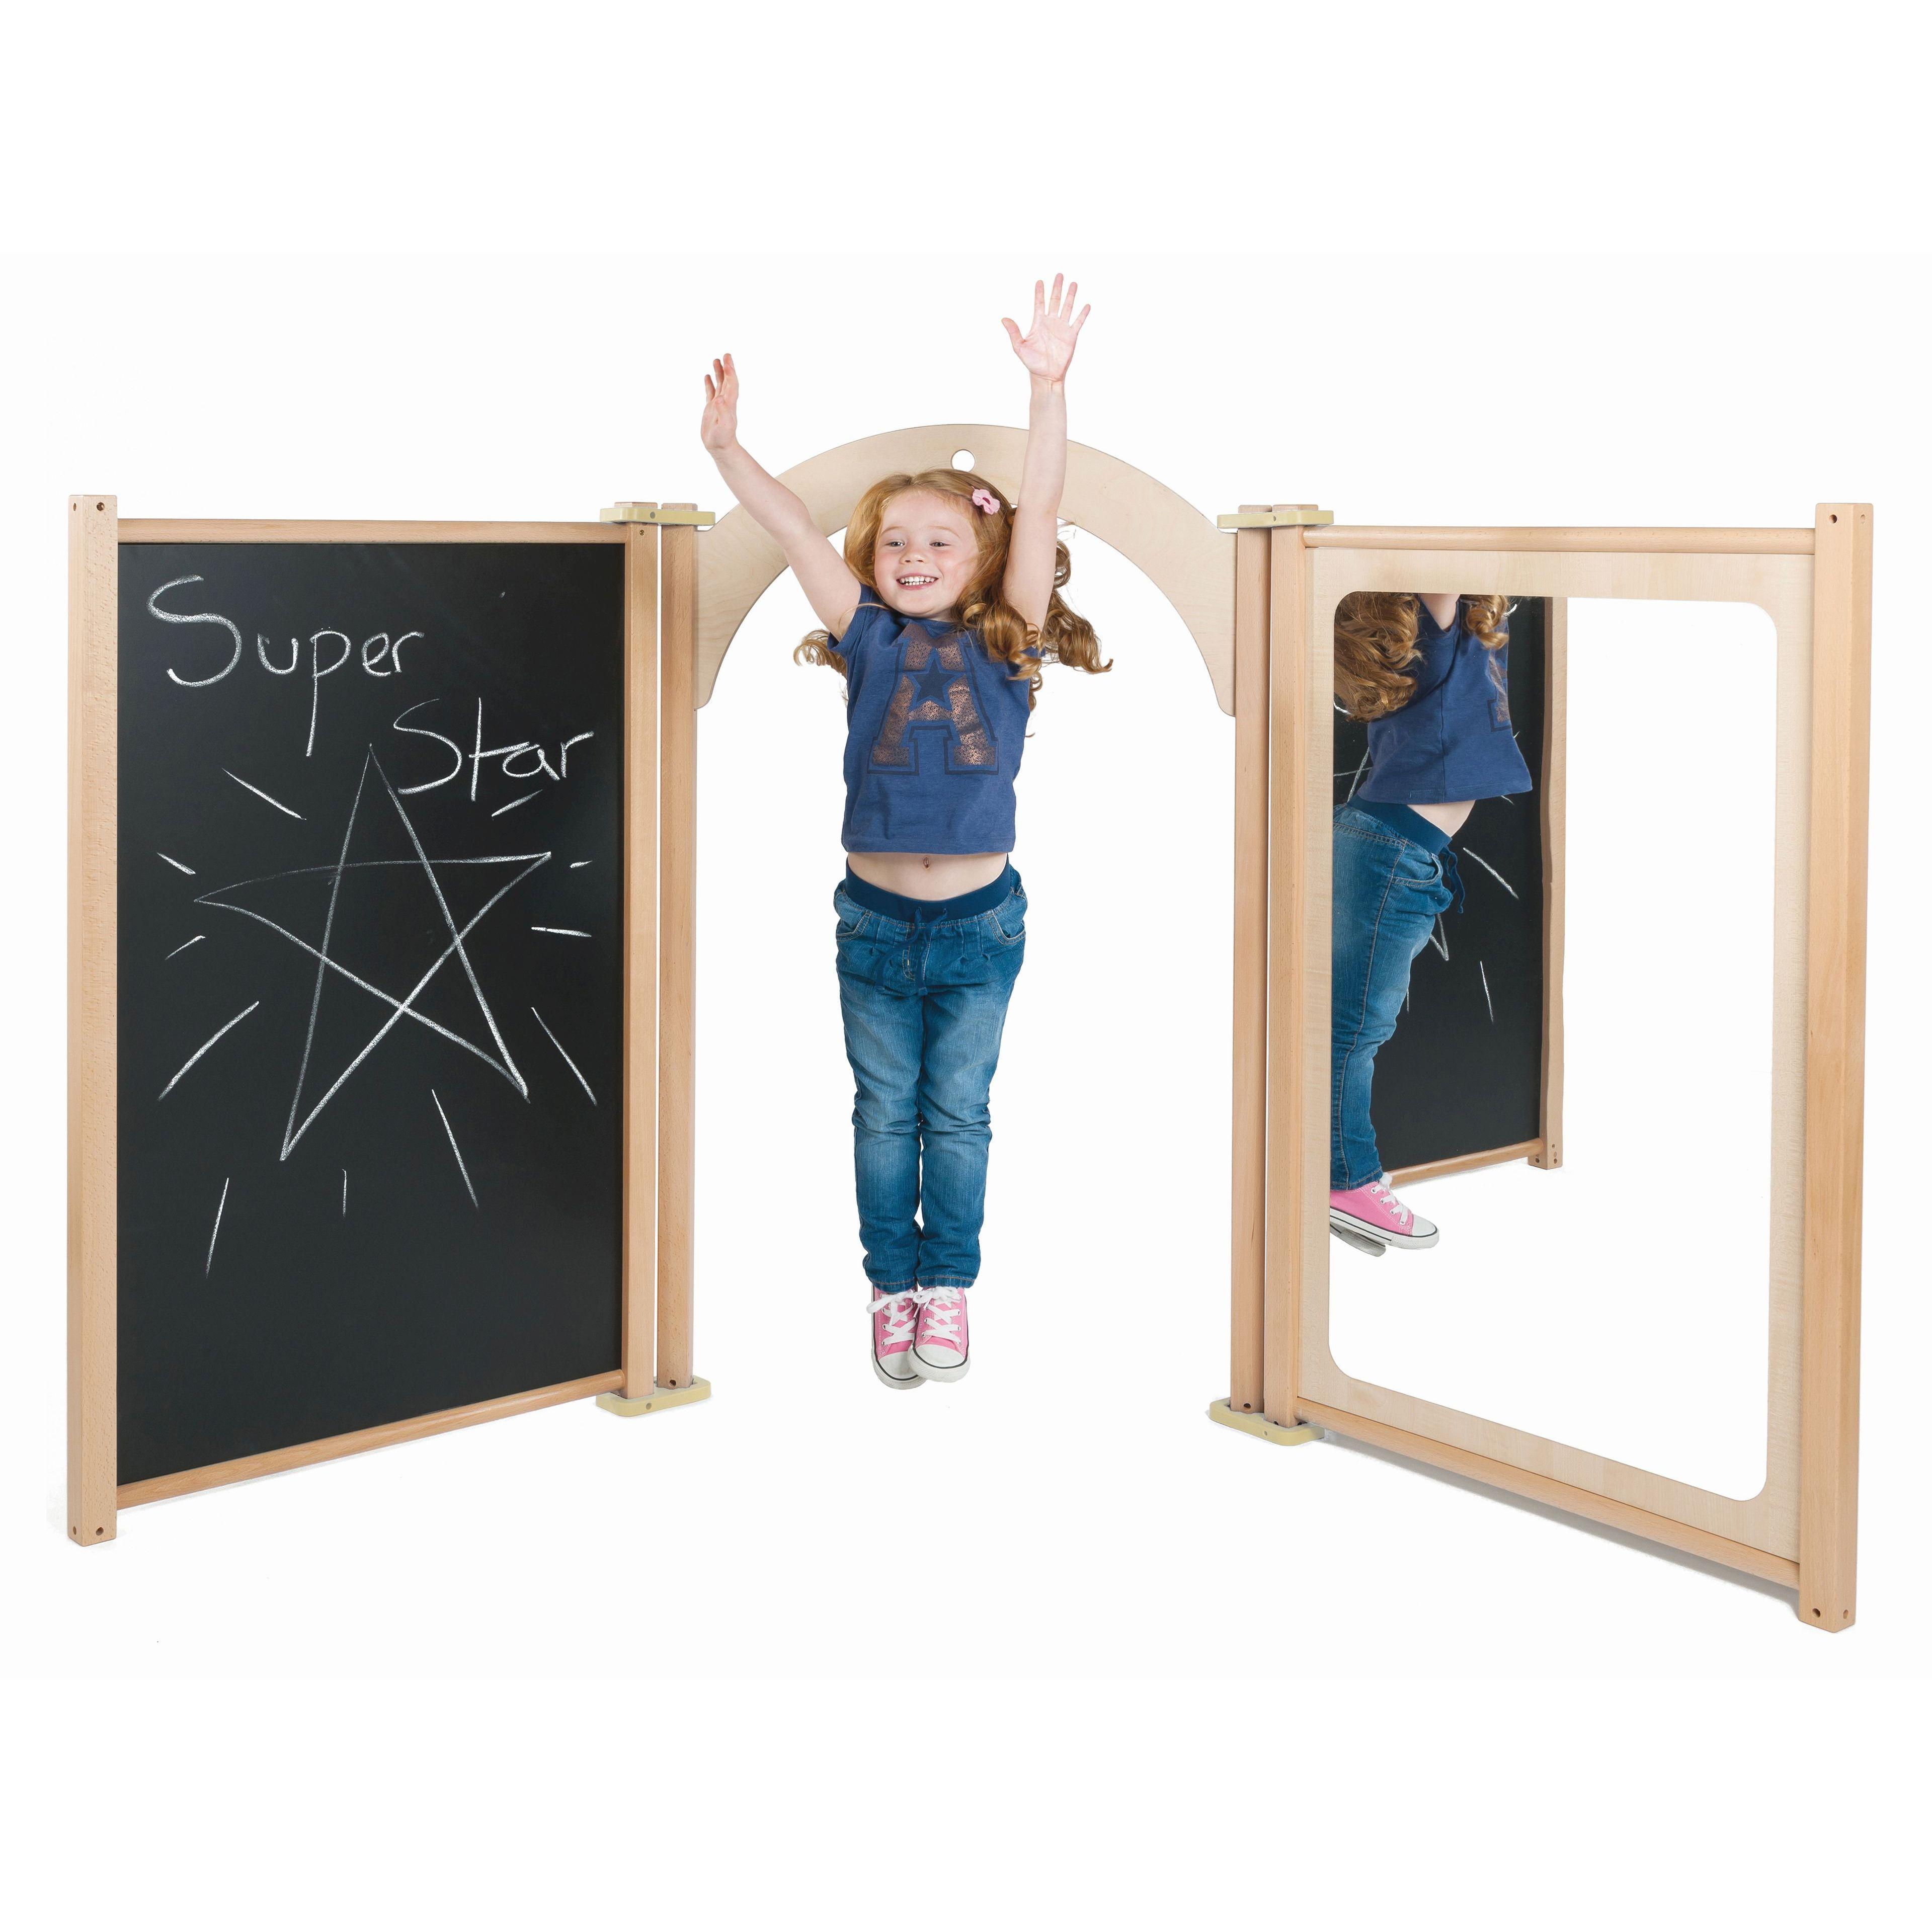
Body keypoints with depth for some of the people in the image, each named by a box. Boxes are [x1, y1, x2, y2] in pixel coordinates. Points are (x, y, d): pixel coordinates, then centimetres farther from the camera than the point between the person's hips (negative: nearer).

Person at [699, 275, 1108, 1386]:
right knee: (885, 1111, 12)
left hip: (981, 919, -1)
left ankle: (949, 1283, 23)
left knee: (959, 1112, 11)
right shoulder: (871, 640, -1)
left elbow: (1038, 514, -14)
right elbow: (796, 531, -9)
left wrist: (1050, 388, -24)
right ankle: (893, 1283, 24)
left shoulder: (1004, 643, -3)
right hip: (875, 919, 1)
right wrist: (726, 446, -20)